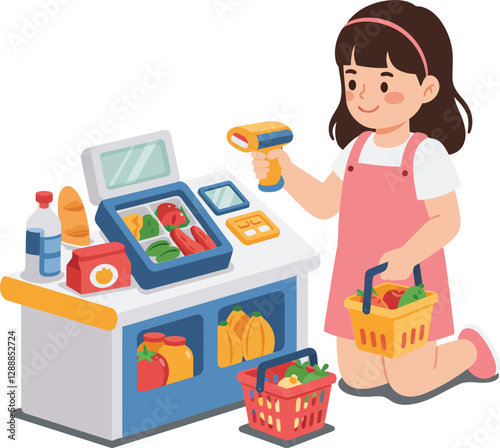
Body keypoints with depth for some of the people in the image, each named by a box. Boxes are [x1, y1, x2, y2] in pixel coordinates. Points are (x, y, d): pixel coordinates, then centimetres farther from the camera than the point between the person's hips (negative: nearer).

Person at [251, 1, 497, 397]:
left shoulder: (427, 155, -17)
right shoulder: (357, 149, 3)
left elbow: (447, 221, -18)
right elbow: (324, 204, 9)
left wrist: (406, 257, -32)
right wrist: (284, 169, -3)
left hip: (408, 286, -6)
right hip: (360, 287, 6)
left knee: (408, 383, -3)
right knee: (356, 377, 9)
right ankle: (424, 351, 30)